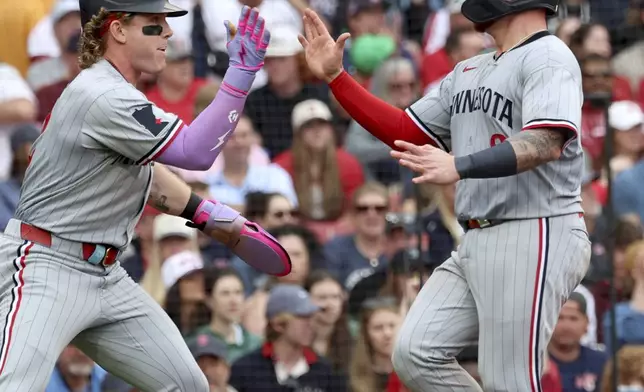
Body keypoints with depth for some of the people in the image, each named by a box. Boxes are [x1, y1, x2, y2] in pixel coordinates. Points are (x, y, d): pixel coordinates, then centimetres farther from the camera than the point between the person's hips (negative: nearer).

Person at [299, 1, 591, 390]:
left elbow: (548, 142, -26)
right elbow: (404, 132, 24)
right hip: (476, 243, 9)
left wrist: (459, 166, -38)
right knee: (415, 355, -1)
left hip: (533, 241, -9)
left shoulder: (548, 57, -9)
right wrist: (335, 77, 15)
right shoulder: (468, 72, 19)